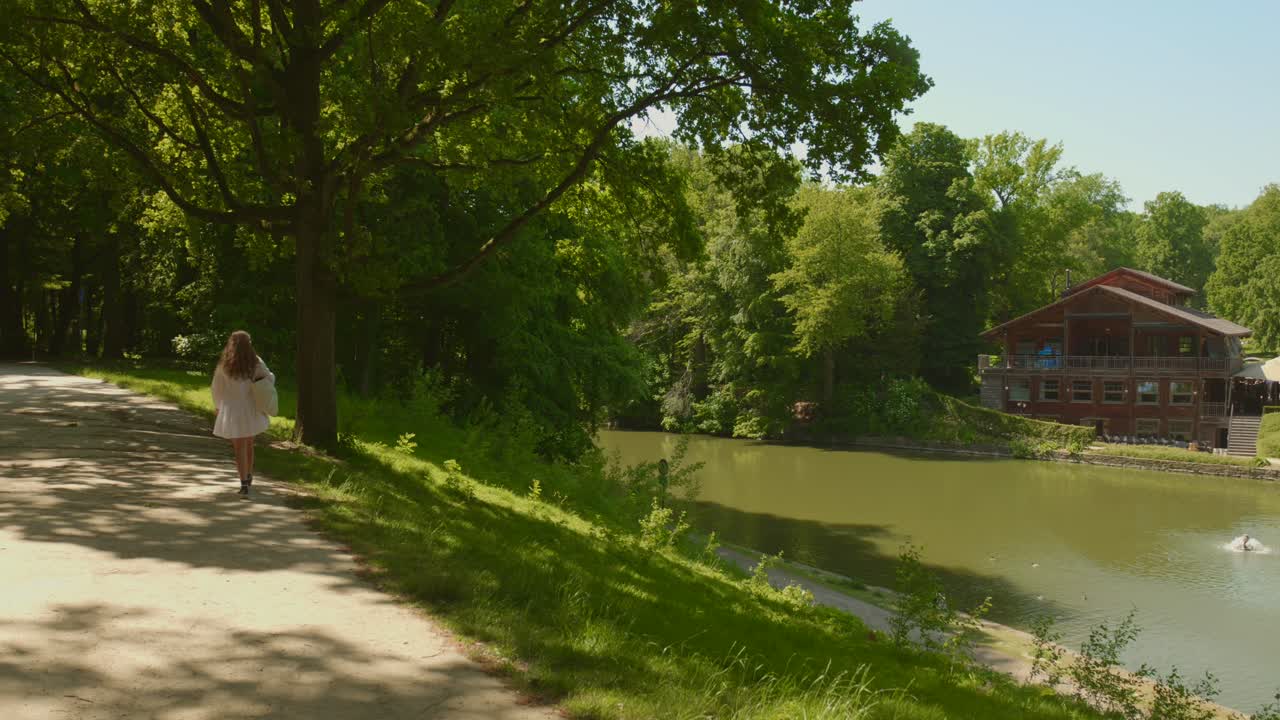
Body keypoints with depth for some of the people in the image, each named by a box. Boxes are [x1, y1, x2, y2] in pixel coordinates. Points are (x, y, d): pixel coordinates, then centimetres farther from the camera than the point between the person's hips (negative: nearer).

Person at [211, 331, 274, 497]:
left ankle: (244, 484, -3)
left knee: (239, 448, 3)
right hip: (251, 410, 2)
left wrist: (218, 406, 17)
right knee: (249, 445, 21)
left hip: (232, 411, -2)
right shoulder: (256, 363, -6)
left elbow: (216, 388, 1)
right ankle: (248, 476, 35)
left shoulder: (224, 366, -9)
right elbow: (270, 378, 6)